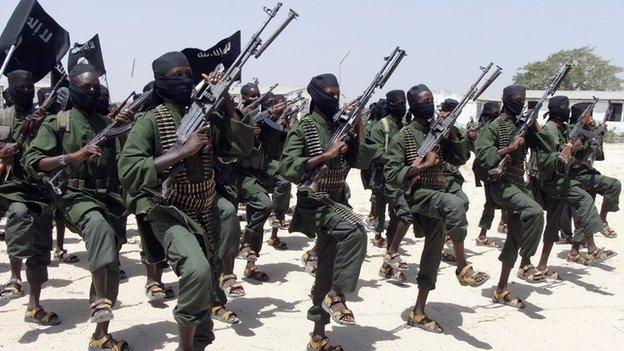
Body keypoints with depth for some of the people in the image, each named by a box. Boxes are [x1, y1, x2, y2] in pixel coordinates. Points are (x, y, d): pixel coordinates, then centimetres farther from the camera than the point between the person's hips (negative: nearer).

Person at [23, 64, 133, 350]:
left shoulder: (108, 123, 16)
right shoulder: (56, 123, 4)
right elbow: (31, 161, -6)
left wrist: (127, 130, -7)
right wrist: (72, 156, -18)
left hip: (107, 196, 5)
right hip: (74, 196, -5)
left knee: (111, 265, 0)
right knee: (98, 224, -38)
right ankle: (100, 301, -37)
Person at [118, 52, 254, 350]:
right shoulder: (151, 120, -11)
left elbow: (241, 145, 2)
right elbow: (128, 172, -22)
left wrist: (226, 98, -3)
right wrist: (183, 150, -25)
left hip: (206, 212, 6)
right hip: (169, 213, -6)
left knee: (207, 281, 17)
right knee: (197, 270, -31)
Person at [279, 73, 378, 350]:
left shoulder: (341, 126, 11)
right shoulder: (303, 128, -6)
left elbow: (361, 161, 5)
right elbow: (287, 168, -16)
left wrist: (359, 127, -3)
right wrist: (326, 155, -21)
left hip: (337, 203, 7)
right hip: (314, 203, -7)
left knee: (328, 271, 9)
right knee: (355, 232, -32)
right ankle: (337, 296, -17)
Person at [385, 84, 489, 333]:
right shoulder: (403, 137, -8)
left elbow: (459, 157, 14)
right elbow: (391, 175, -13)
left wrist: (453, 134, -2)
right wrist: (423, 166, -20)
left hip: (438, 195, 7)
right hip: (418, 195, -7)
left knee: (433, 251, 7)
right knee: (455, 204, -35)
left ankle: (418, 313, 16)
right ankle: (463, 268, -20)